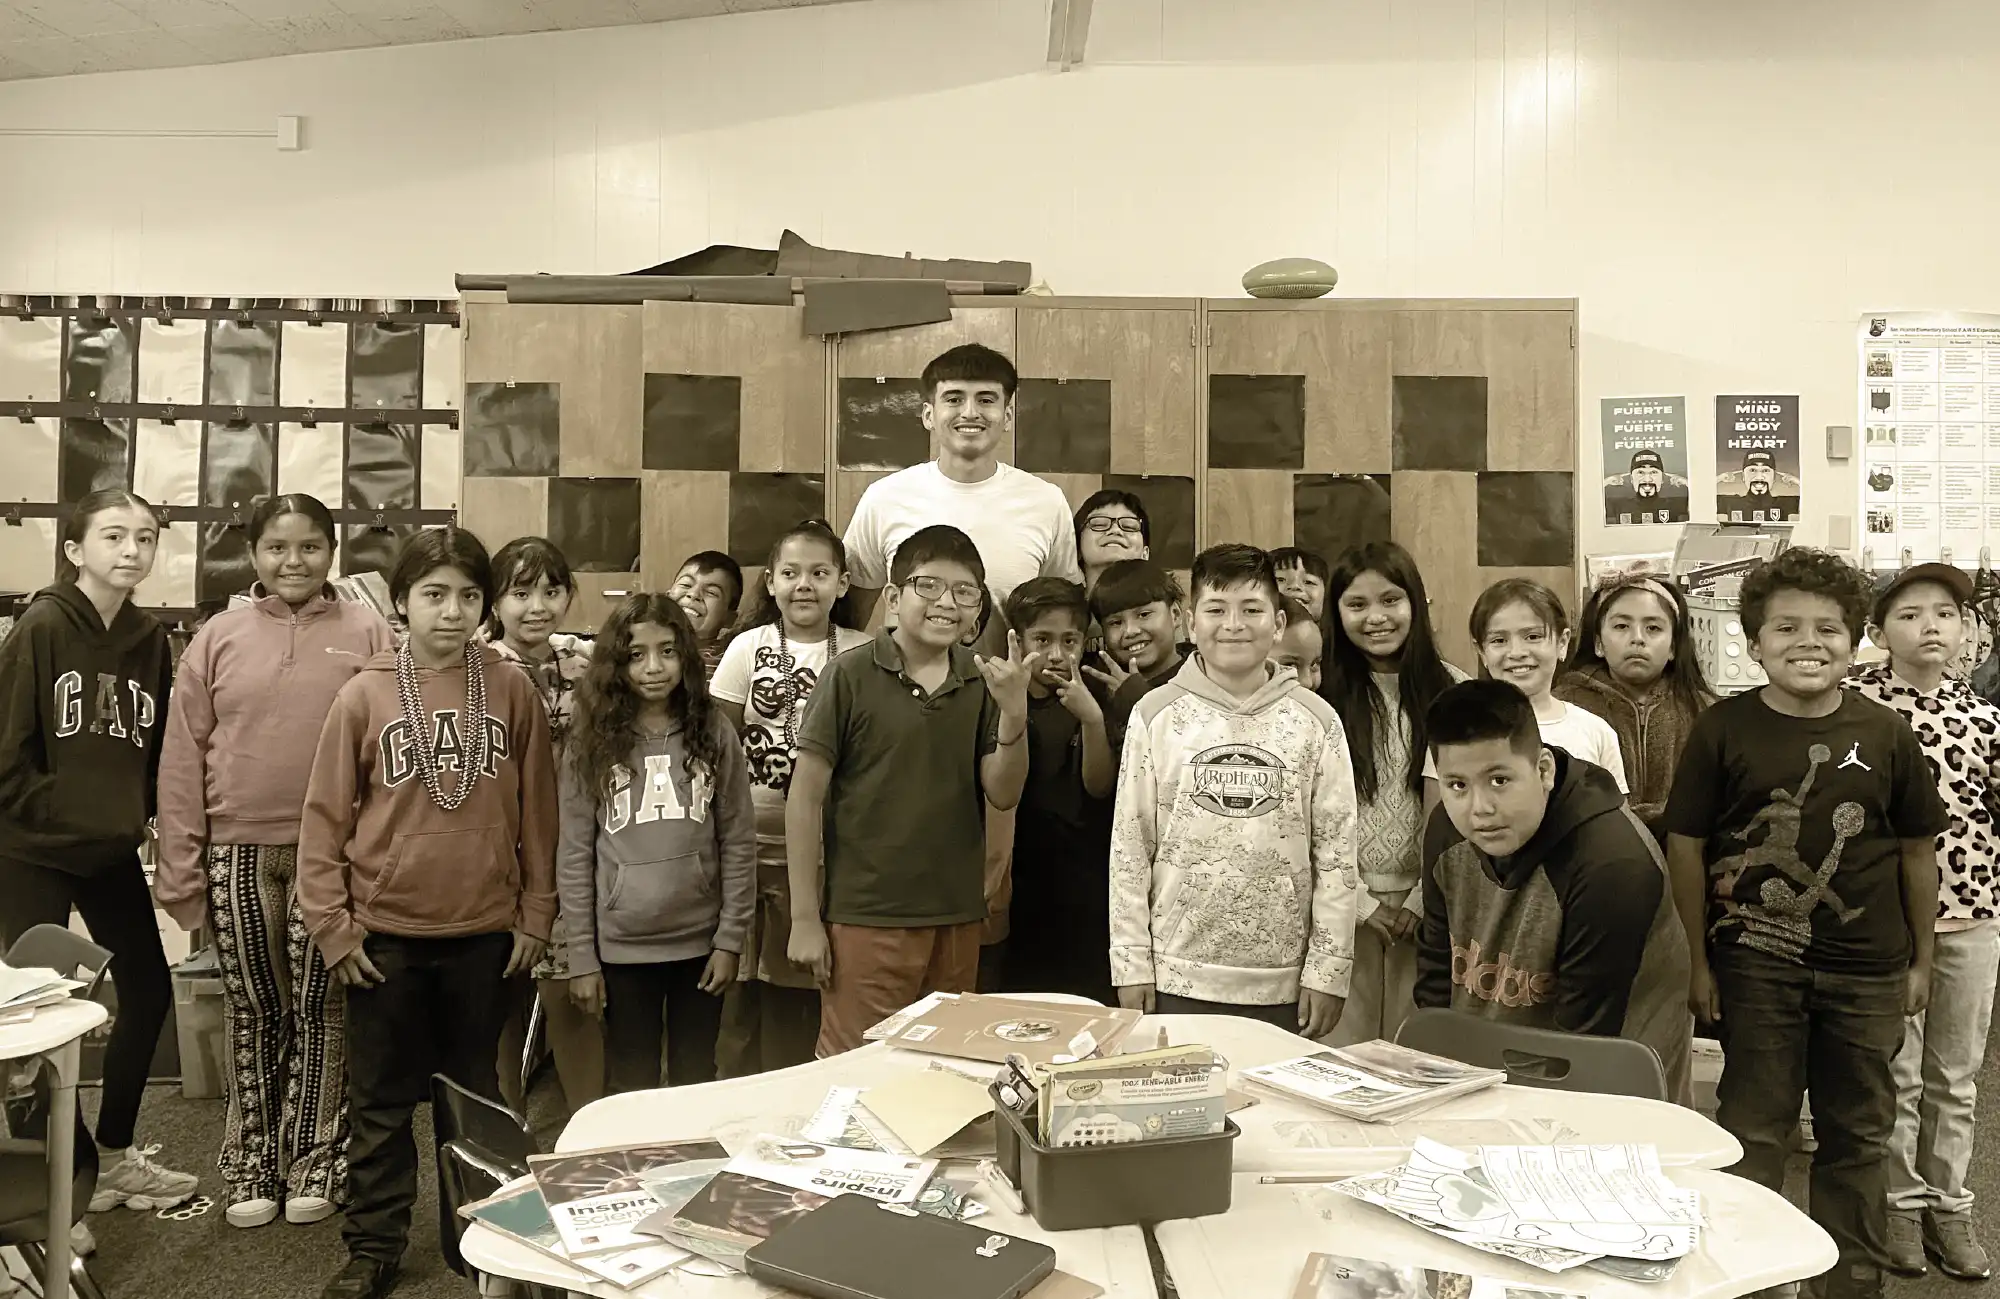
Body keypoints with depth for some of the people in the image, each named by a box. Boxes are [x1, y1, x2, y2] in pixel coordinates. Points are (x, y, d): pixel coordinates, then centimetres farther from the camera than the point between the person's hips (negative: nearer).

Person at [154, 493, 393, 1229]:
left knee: (319, 1012, 7)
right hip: (238, 854, 2)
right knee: (252, 1016, 12)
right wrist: (181, 869, 0)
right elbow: (183, 759, 3)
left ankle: (315, 1163, 21)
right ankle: (250, 1166, 26)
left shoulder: (366, 635, -1)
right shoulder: (218, 639, 4)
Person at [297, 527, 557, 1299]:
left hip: (486, 932, 1)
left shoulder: (514, 694, -2)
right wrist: (331, 924, -5)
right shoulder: (364, 695, -4)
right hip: (385, 933, 0)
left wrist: (536, 915, 2)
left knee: (476, 1092, 15)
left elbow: (537, 813, 2)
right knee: (380, 1099, 12)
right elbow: (325, 816, -2)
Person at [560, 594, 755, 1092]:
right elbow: (574, 857, -1)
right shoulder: (592, 743, -2)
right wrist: (582, 958, -3)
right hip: (621, 948, 0)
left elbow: (739, 843, 0)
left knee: (697, 1086, 14)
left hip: (700, 944, 0)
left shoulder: (714, 734, -2)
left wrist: (730, 940, -3)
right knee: (632, 1093, 12)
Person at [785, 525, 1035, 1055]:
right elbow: (806, 794, -6)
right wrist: (804, 918, -7)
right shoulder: (851, 675, -8)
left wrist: (1014, 712, -16)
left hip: (958, 920, 4)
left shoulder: (982, 681, 3)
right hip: (866, 919, -4)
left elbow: (1003, 794, 2)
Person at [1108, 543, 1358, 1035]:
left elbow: (1336, 851, 1)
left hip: (1283, 985, 0)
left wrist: (1328, 971, -2)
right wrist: (1132, 965, -1)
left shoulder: (1314, 720, 0)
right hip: (1178, 980, 0)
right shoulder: (1156, 715, 0)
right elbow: (1130, 847, 1)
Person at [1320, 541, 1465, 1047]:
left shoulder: (1452, 690, 2)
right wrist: (1363, 905, -5)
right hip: (1346, 905, 0)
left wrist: (1420, 902, -5)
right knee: (1344, 1050, 3)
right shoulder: (1321, 697, 0)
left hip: (1428, 908, 0)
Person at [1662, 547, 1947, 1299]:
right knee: (1752, 1134, 8)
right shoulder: (1722, 730, -9)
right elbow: (1686, 846, -5)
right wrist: (1698, 961, -4)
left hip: (1867, 972, 2)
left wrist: (1920, 959, 8)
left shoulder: (1885, 736, -4)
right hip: (1756, 966, -2)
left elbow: (1917, 850, 6)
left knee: (1859, 1135, 16)